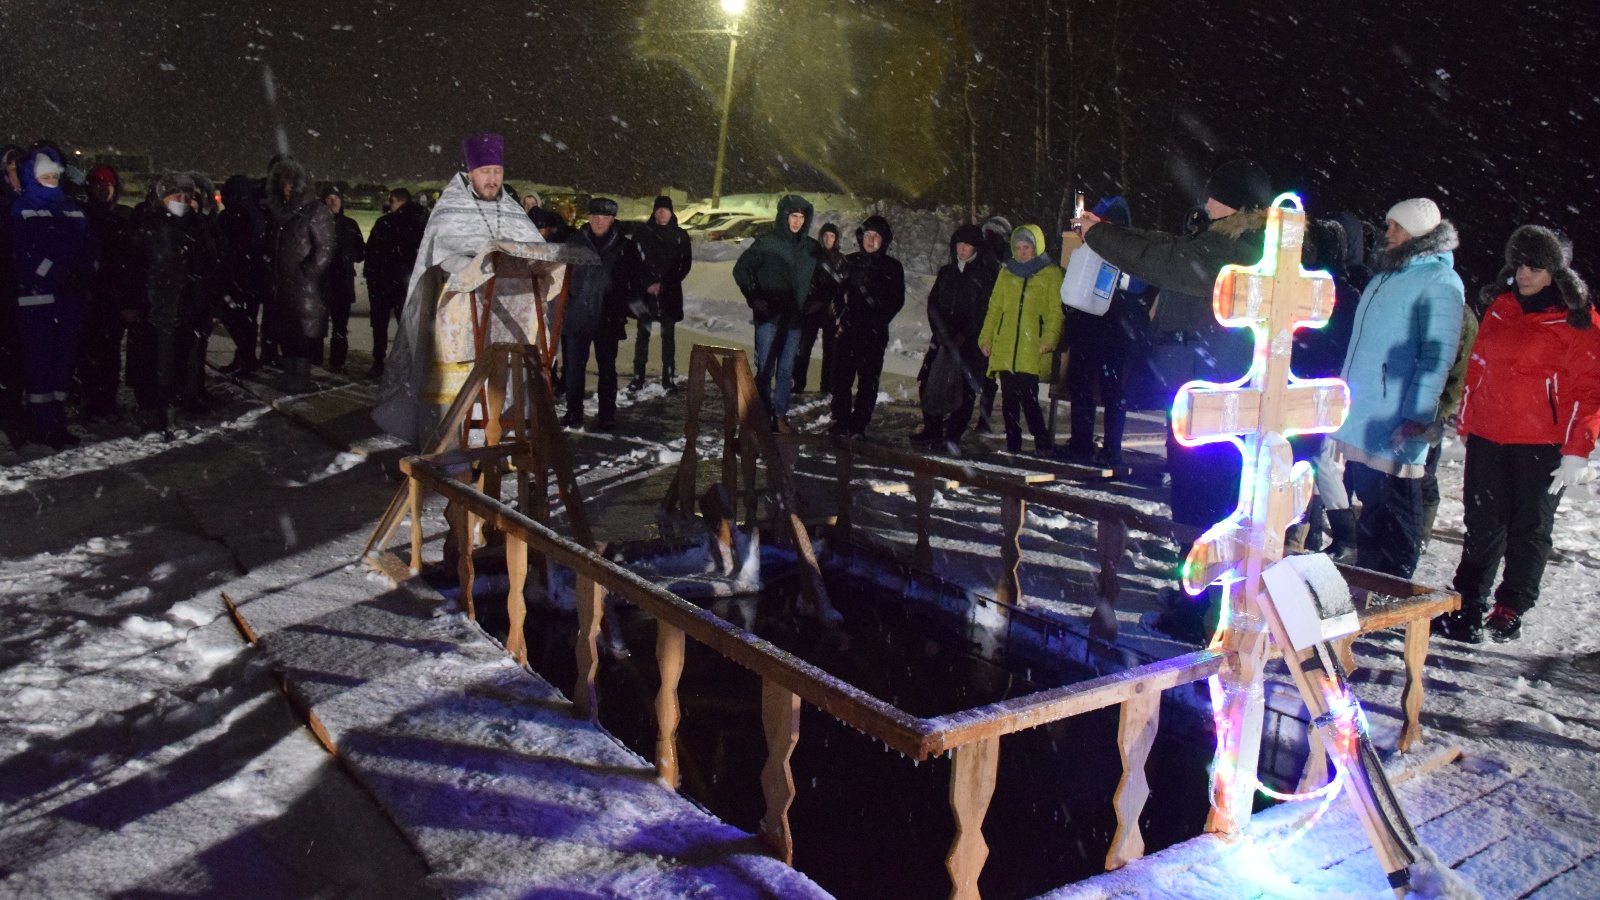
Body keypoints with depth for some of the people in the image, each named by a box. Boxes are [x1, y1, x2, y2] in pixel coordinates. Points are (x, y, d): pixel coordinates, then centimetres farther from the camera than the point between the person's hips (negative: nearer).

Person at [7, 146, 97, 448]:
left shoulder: (73, 210, 17)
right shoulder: (21, 211, 1)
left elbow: (90, 249, 13)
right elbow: (23, 254, -10)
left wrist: (83, 274, -6)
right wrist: (57, 274, -18)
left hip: (71, 299, 5)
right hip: (37, 298, -5)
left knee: (65, 360, 8)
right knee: (40, 362, -3)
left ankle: (58, 422, 16)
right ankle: (43, 426, 1)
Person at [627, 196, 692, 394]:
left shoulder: (680, 236, 5)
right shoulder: (642, 233, 3)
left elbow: (685, 264, 3)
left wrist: (665, 284, -6)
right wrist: (647, 284, -9)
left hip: (670, 293, 0)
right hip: (644, 292, 0)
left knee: (668, 335, 2)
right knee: (642, 334, 4)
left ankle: (668, 377, 6)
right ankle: (638, 376, 9)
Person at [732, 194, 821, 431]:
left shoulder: (813, 249, 6)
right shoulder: (767, 243, -4)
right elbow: (741, 270, 2)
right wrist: (753, 298, -5)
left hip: (794, 318, 3)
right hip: (768, 316, -3)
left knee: (786, 369, 6)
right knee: (765, 368, -1)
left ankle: (781, 415, 12)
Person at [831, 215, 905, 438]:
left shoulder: (893, 267, 4)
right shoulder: (849, 262, 9)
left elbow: (897, 300, 4)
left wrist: (878, 322, -7)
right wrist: (842, 313, -3)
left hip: (874, 334, -2)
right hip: (847, 329, 2)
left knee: (868, 380, -3)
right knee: (841, 377, 1)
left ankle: (858, 426, 2)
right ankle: (840, 421, 12)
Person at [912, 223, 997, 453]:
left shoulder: (987, 274, 0)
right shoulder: (947, 272, 16)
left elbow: (987, 310, -5)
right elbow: (933, 304, 14)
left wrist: (963, 337, -11)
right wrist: (940, 332, -1)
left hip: (971, 342, -5)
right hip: (943, 339, 5)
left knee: (965, 389, -8)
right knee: (930, 383, -2)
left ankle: (953, 436, -6)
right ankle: (932, 430, 8)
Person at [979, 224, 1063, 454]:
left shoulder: (1051, 274, 7)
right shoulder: (1006, 272, 18)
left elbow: (1056, 311, 1)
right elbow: (994, 308, 17)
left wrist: (1049, 340, -11)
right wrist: (986, 337, 7)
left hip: (1032, 349, -4)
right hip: (1004, 348, 4)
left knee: (1027, 398, -13)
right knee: (1009, 399, 4)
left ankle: (1043, 446, -2)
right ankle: (1013, 446, 12)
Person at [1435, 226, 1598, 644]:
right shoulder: (1500, 307, 11)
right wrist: (1467, 423, 15)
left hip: (1541, 443, -4)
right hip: (1488, 437, 4)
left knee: (1530, 529, 7)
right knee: (1482, 525, 6)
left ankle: (1510, 611, 19)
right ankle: (1467, 610, 11)